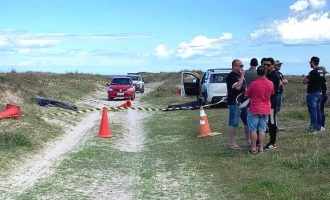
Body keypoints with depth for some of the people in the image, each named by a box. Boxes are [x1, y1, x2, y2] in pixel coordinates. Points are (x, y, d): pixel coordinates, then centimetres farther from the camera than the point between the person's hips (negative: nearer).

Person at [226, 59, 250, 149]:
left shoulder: (240, 75, 15)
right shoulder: (231, 76, -14)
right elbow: (237, 87, -26)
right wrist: (242, 76, -19)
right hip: (234, 104, -9)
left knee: (247, 122, 13)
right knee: (233, 124, -4)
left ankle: (248, 141, 23)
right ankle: (232, 143, 2)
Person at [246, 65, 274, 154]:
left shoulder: (253, 84, -14)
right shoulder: (270, 84, -2)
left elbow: (247, 94, -2)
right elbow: (272, 93, 16)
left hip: (254, 110, -4)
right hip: (265, 110, 4)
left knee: (253, 130, 4)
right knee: (262, 130, 8)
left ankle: (253, 148, 5)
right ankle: (261, 148, 9)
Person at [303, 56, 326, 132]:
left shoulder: (313, 72, -17)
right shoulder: (321, 71, 10)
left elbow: (304, 81, -19)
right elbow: (324, 82, 19)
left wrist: (306, 78, 0)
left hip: (312, 93, -9)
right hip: (319, 92, 9)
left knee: (312, 110, -7)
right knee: (318, 110, 12)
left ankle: (313, 127, -8)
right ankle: (319, 126, 17)